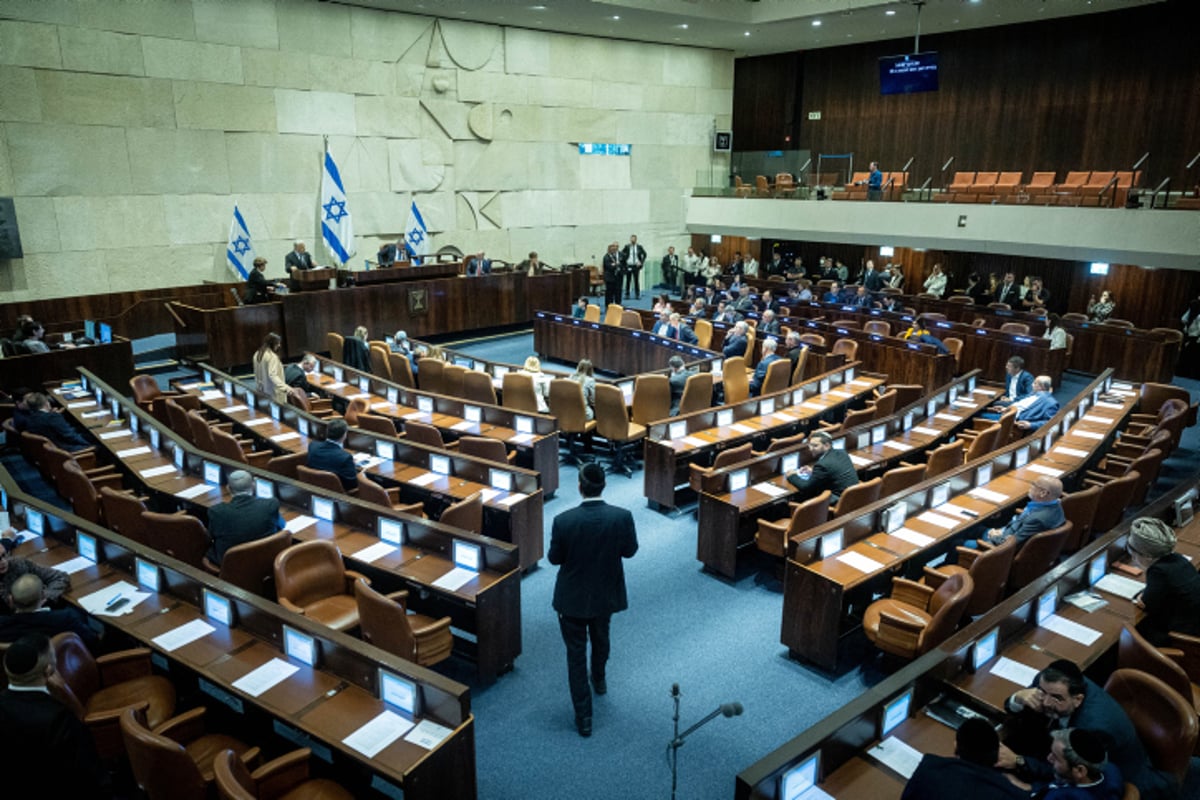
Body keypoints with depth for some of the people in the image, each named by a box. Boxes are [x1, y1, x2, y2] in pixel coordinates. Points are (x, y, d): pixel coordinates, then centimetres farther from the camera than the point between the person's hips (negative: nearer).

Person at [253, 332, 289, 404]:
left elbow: (257, 374, 16)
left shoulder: (257, 355, 9)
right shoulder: (272, 356, -17)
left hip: (262, 391, 9)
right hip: (273, 392, -9)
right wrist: (286, 387, -41)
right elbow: (272, 375, -29)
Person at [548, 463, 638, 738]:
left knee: (576, 654, 12)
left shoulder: (564, 520, -24)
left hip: (573, 597, -3)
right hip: (606, 594, 3)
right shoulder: (622, 516, -20)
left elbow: (554, 558, -11)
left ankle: (584, 717, 18)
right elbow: (630, 551, -5)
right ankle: (599, 680, 56)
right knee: (600, 639, 30)